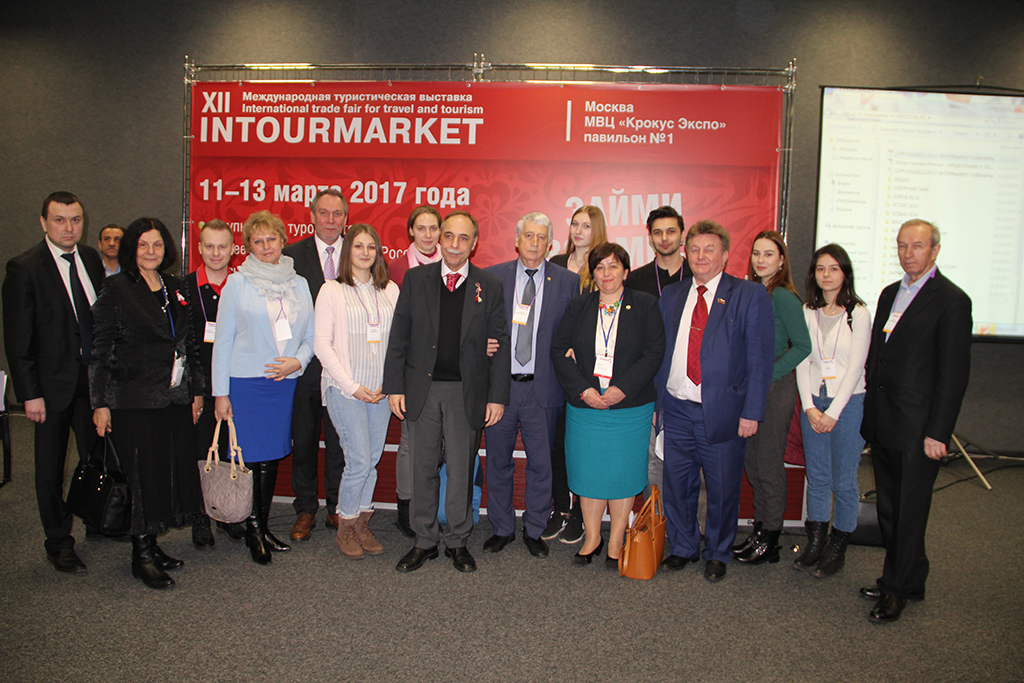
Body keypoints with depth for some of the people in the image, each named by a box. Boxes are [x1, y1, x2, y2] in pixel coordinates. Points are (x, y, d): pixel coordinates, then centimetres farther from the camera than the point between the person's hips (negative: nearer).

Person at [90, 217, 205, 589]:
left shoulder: (177, 290, 12)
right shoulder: (116, 290, -3)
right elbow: (99, 351, -5)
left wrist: (196, 390, 13)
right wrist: (100, 403, -9)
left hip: (174, 398, 6)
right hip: (132, 400, -5)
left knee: (174, 470, 7)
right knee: (142, 474, 0)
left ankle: (152, 544, 22)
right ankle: (142, 554, 13)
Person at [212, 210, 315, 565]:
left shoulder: (298, 284, 10)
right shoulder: (237, 283, 1)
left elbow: (310, 335, 13)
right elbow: (223, 339, -1)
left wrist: (298, 360, -8)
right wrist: (220, 392, -5)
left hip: (285, 381, 3)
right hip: (246, 381, -3)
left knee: (273, 456, 9)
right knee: (251, 457, -1)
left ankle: (263, 525, 23)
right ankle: (253, 531, 15)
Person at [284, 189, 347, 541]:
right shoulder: (292, 255, 3)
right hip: (304, 365, 0)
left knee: (340, 441, 8)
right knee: (303, 440, 10)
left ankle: (337, 508, 23)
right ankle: (305, 510, 24)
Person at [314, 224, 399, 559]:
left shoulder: (390, 290, 10)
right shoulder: (332, 290, 1)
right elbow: (322, 343, -4)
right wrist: (352, 386, -9)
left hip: (381, 390, 4)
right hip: (345, 388, -3)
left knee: (373, 459, 7)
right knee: (360, 460, -7)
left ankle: (362, 523, 23)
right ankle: (346, 527, 13)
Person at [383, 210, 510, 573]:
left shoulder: (490, 286, 2)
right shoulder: (415, 279, 4)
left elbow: (500, 345, 2)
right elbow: (399, 336, 5)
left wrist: (497, 396, -3)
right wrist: (394, 386, -1)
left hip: (467, 392, -1)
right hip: (421, 389, 1)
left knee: (461, 469, 8)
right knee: (423, 468, 9)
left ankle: (458, 541, 25)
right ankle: (425, 541, 25)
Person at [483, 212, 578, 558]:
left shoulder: (568, 282, 2)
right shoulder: (492, 277, 4)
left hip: (543, 387, -1)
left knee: (541, 463, 8)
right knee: (498, 461, 11)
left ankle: (534, 530, 26)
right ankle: (502, 528, 29)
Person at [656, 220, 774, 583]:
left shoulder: (750, 296, -3)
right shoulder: (671, 296, 10)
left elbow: (760, 359, -6)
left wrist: (751, 412, -12)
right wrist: (656, 403, 8)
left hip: (722, 412, -3)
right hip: (677, 410, 3)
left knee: (723, 490, 10)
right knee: (678, 486, 13)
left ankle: (718, 554, 32)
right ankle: (682, 548, 34)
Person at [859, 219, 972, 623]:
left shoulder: (951, 301, -10)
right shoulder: (890, 294, 14)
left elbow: (954, 374, -12)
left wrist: (937, 433, -15)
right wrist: (870, 413, 12)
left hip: (917, 429, -7)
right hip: (882, 424, 7)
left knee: (909, 513, 4)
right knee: (888, 510, 15)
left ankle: (898, 589, 19)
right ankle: (908, 580, 31)